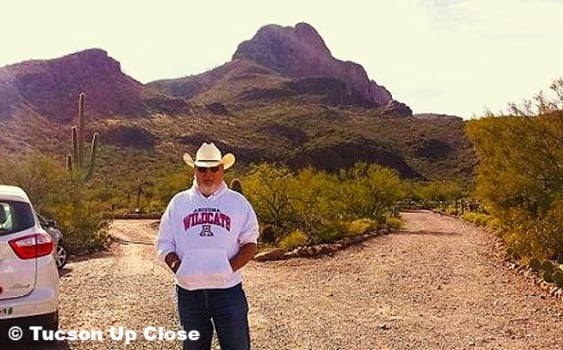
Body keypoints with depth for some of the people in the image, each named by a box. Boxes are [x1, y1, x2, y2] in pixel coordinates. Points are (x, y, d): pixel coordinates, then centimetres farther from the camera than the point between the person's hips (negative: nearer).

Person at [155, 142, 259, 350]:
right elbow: (164, 243, 8)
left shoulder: (238, 202, 4)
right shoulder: (179, 202, 7)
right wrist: (176, 266, -10)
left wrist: (231, 267, -14)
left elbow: (250, 244, 3)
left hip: (228, 289, -1)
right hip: (189, 291, 2)